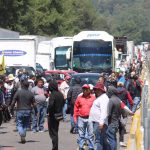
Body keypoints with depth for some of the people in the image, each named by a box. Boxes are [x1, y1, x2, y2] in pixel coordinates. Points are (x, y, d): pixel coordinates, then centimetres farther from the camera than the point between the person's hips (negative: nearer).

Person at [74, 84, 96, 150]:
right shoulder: (79, 97, 7)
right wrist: (75, 117, 6)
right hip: (81, 118, 2)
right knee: (81, 134, 9)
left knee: (90, 134, 1)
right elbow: (76, 108, 10)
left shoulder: (93, 97, 0)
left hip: (90, 118, -2)